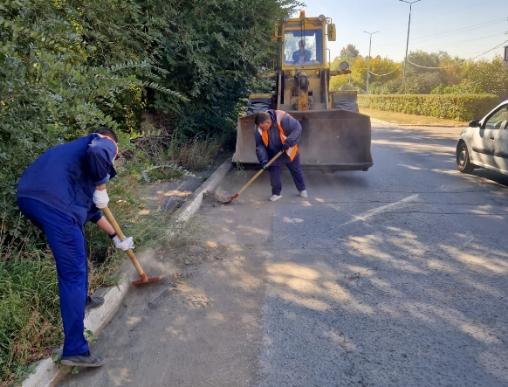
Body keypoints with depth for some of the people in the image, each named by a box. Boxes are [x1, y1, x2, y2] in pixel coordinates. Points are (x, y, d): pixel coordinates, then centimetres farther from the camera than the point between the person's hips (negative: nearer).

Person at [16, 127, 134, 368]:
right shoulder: (104, 144, 12)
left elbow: (89, 207, 41)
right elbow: (96, 153, -18)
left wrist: (115, 237, 47)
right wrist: (101, 188, -2)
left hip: (28, 195, 9)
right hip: (53, 203, -9)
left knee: (76, 251, 31)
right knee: (73, 274, -4)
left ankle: (81, 299, 50)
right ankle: (75, 350, -1)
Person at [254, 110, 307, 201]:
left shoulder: (283, 118, -33)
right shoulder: (260, 130, -21)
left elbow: (297, 128, -26)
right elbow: (259, 145, -14)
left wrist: (289, 142, -35)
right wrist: (263, 159, -27)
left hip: (289, 151, -2)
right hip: (273, 154, 2)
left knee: (296, 170, 16)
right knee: (274, 173, 0)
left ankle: (302, 189, 36)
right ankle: (276, 193, 18)